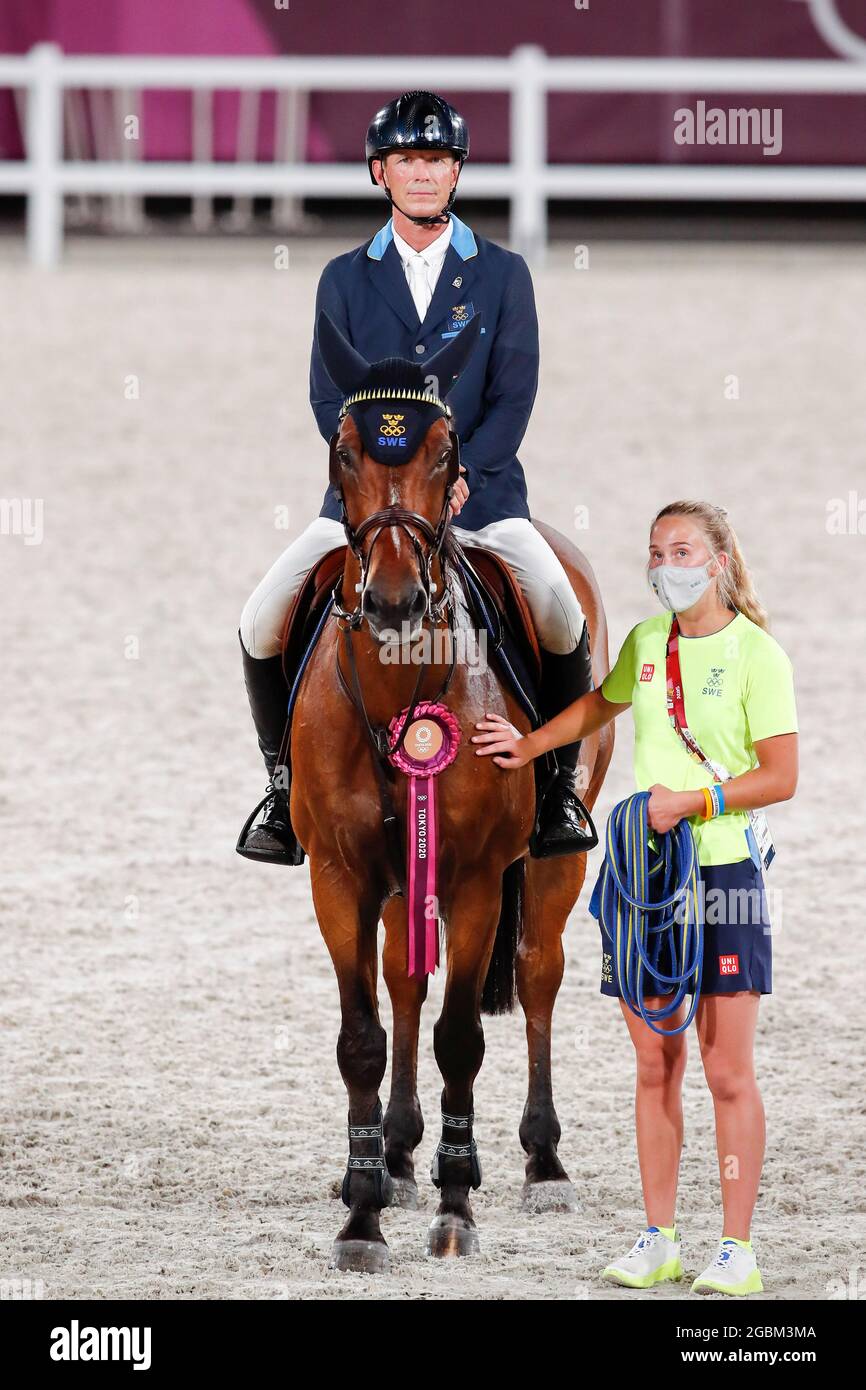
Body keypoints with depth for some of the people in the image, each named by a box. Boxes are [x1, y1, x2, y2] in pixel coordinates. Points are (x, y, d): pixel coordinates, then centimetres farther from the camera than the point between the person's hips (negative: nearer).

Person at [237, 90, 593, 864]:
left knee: (562, 620, -24)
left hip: (481, 493, -1)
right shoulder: (346, 279, 9)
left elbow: (514, 397, -2)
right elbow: (328, 398, 1)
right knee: (262, 625, -14)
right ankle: (286, 786, 4)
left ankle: (560, 785, -6)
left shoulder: (502, 276, 6)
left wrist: (457, 474, -17)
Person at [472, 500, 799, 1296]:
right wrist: (527, 746, 25)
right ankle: (659, 1242, 13)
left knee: (727, 1073, -4)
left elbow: (781, 778, -11)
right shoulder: (646, 642, 8)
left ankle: (738, 1250, 0)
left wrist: (692, 800, -19)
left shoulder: (757, 654, -8)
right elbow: (601, 705, 30)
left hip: (723, 871, -5)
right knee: (656, 1066, 8)